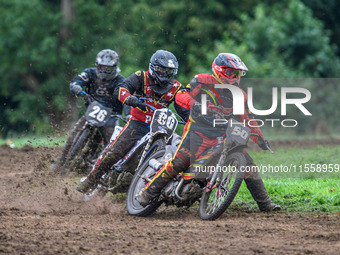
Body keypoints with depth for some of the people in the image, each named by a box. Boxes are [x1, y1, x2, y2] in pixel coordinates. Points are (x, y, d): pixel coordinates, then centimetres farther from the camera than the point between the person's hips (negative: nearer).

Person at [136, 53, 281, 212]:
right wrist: (194, 104, -28)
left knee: (247, 164, -4)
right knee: (179, 162, -20)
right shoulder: (202, 81, -2)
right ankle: (147, 194, -11)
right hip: (198, 130, -4)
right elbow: (181, 95, -8)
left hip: (223, 134, 4)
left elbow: (247, 119, 17)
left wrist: (260, 139, 9)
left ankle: (264, 203, 7)